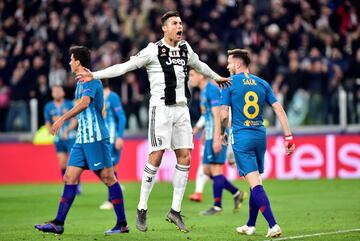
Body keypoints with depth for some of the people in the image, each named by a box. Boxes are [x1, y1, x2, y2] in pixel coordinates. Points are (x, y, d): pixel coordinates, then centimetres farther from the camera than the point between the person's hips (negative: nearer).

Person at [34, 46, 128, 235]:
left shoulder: (91, 81, -11)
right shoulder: (80, 82, 19)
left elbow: (84, 103, -28)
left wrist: (63, 118, -33)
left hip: (96, 137, -10)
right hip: (82, 138, 10)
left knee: (108, 177, -7)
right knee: (69, 178, 4)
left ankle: (122, 224, -3)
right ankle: (58, 224, 4)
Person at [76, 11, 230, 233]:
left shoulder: (185, 49, 12)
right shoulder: (153, 50, -6)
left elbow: (199, 65, 33)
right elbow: (125, 67, -7)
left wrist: (216, 77, 49)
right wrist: (95, 75, -15)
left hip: (181, 109, 6)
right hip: (161, 108, -6)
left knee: (185, 157, 0)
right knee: (156, 157, -10)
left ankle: (175, 210, 7)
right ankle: (142, 209, -2)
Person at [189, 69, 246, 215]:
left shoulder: (212, 90, -13)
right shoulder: (203, 92, 18)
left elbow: (217, 116, -18)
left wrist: (216, 139, -23)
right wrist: (204, 135, 25)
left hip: (216, 136, -10)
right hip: (210, 136, 10)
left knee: (215, 168, -8)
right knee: (207, 169, 9)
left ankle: (217, 206, -3)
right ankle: (236, 193, 15)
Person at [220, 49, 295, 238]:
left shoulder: (230, 83, -4)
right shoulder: (262, 83, 10)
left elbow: (224, 114, -6)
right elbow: (279, 109, 3)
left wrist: (222, 132, 13)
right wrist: (288, 137, 4)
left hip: (241, 137, -5)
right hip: (260, 135, 5)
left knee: (255, 183, -11)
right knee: (255, 182, 17)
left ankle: (273, 225, -23)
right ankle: (250, 226, 27)